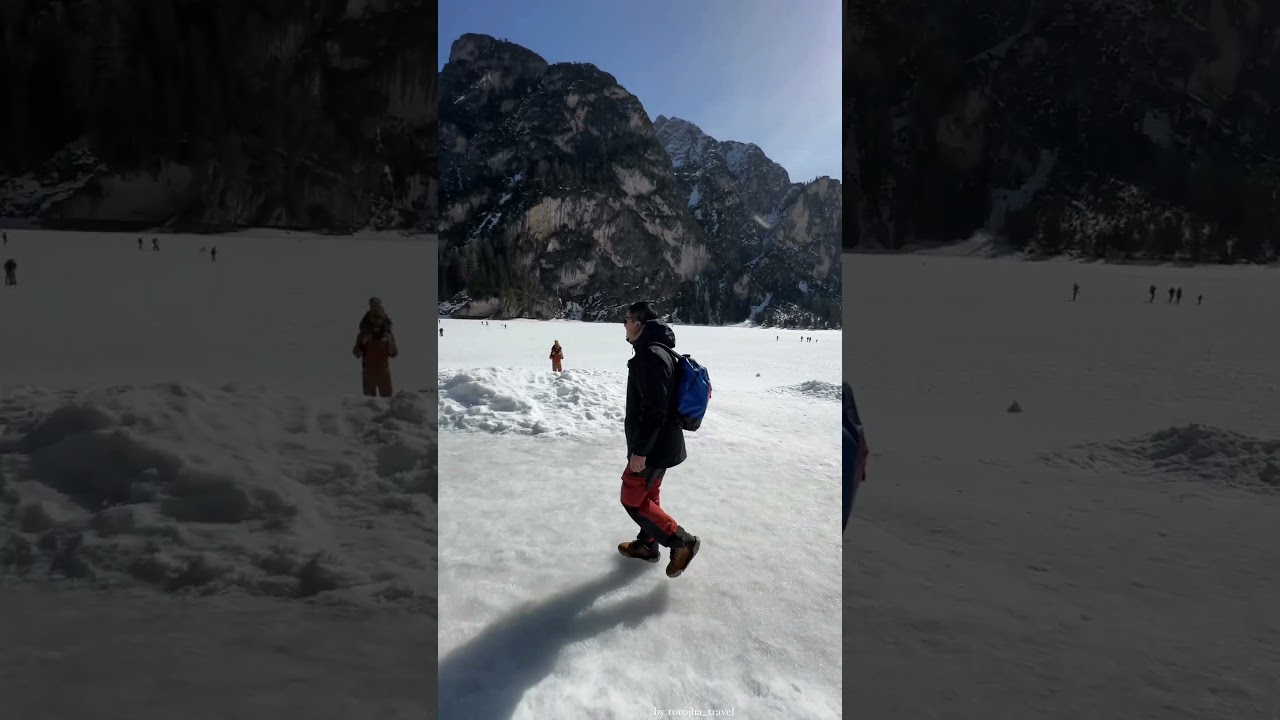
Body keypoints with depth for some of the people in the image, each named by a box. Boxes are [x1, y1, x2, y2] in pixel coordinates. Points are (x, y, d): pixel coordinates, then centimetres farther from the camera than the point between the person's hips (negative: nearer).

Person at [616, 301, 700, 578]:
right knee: (648, 494, 21)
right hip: (663, 442, 10)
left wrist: (640, 449, -23)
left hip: (654, 445, -10)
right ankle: (646, 545, 36)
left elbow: (655, 409, -27)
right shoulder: (660, 351, 9)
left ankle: (681, 541, 5)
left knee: (632, 499, 2)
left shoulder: (650, 356, -24)